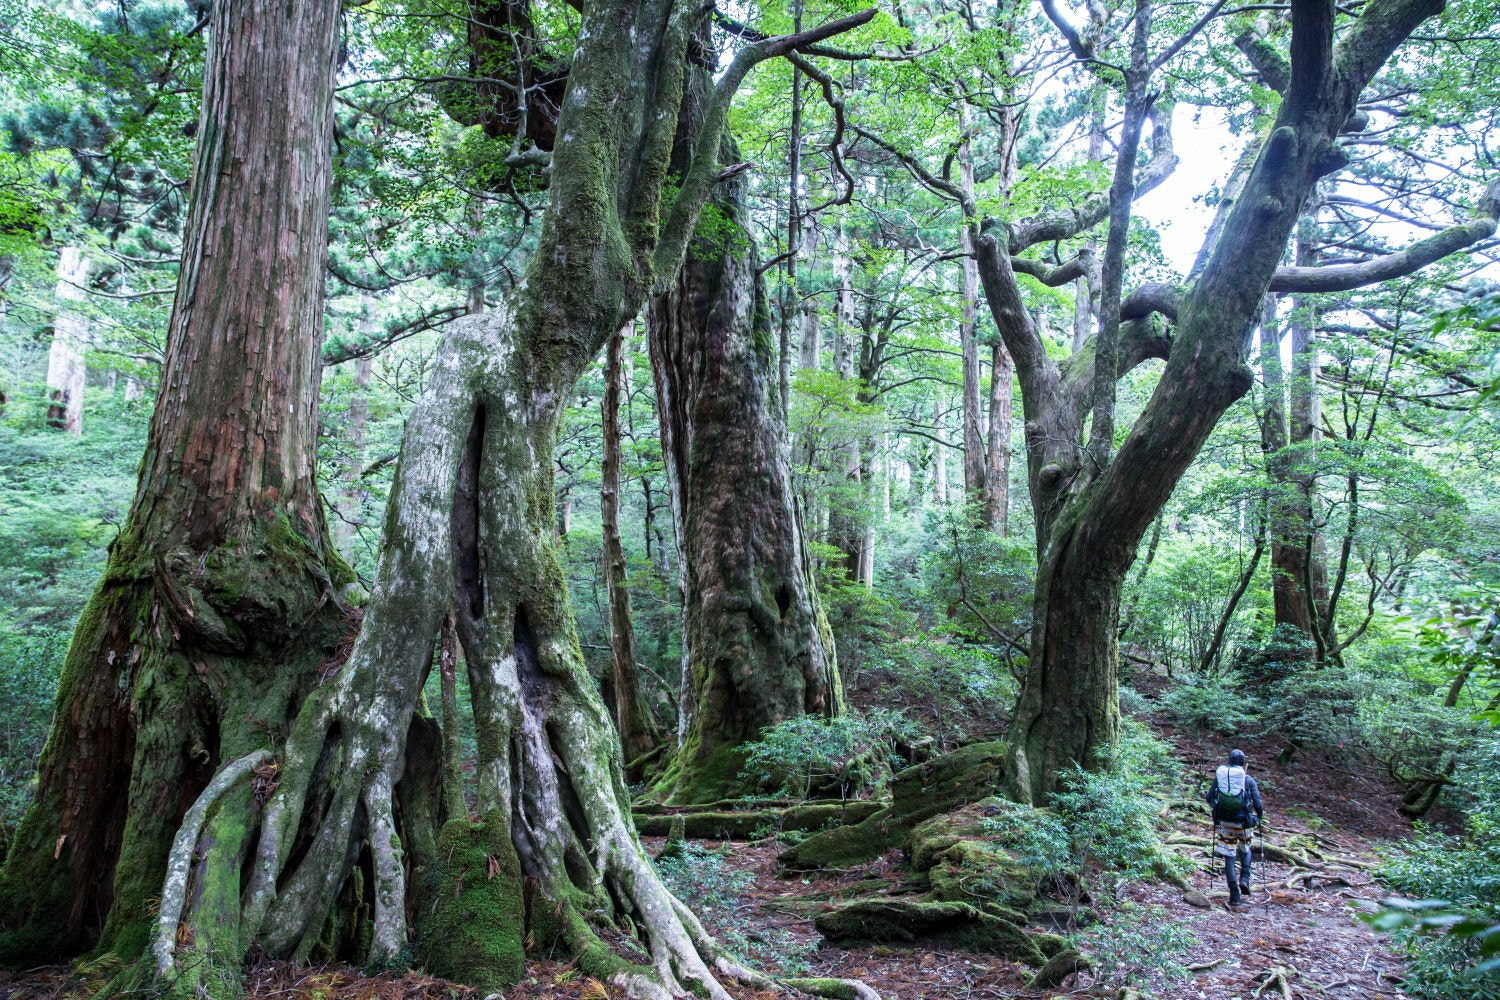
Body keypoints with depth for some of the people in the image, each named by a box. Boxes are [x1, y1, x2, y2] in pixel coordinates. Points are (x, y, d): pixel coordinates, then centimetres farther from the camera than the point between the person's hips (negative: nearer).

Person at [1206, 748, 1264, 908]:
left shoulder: (1219, 776, -1)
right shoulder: (1248, 780, -7)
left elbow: (1209, 798, 2)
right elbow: (1258, 804, -9)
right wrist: (1260, 815, 12)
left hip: (1225, 822, 1)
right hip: (1244, 823, -1)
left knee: (1229, 857, 8)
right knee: (1245, 850, 28)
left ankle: (1234, 896, 5)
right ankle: (1244, 879, 10)